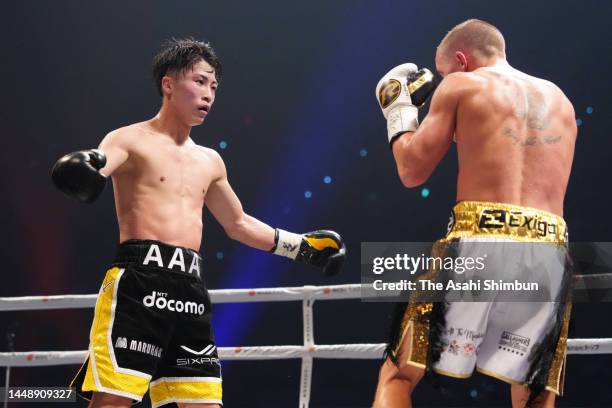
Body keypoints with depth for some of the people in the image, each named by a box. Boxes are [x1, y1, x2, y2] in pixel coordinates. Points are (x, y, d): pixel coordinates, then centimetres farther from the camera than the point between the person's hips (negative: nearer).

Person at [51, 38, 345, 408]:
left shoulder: (209, 162, 23)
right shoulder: (132, 140, 3)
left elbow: (238, 224, 36)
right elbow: (95, 163, -19)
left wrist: (302, 246, 34)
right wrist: (82, 164, -43)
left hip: (191, 290, 7)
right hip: (137, 283, -7)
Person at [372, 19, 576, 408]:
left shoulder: (461, 86, 9)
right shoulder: (560, 101, 23)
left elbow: (413, 171, 9)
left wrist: (398, 108, 25)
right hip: (549, 254, 4)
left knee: (397, 377, 5)